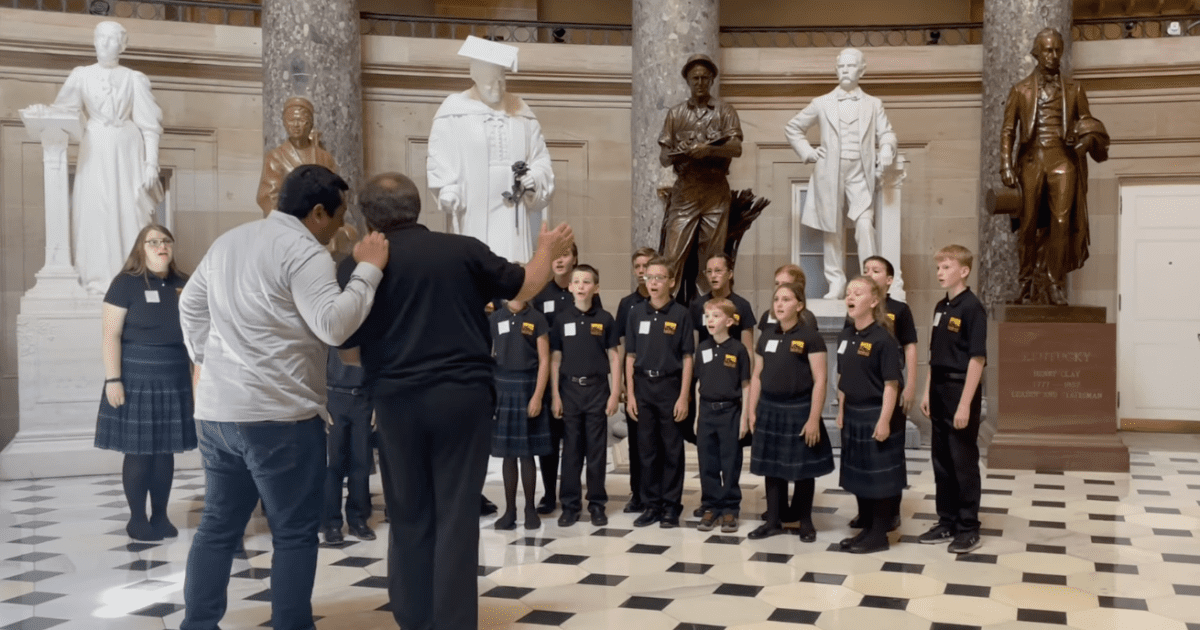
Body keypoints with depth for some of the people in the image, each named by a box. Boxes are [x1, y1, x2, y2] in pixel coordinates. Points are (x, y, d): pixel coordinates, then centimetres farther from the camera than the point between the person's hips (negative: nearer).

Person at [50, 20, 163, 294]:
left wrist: (151, 163, -5)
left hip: (127, 151, -1)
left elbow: (149, 124, 2)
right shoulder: (82, 76, 8)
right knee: (95, 212, -2)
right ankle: (99, 278, 2)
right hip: (95, 152, 1)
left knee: (129, 211, -3)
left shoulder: (134, 79, 5)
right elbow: (61, 110, 1)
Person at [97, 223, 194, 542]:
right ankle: (137, 519, 11)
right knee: (138, 451, -1)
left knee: (165, 450, 8)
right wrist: (113, 379, -15)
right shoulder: (126, 283, -5)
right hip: (137, 379, -4)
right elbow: (111, 334, -9)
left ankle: (160, 516, 18)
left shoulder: (183, 284, 8)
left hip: (174, 380, 4)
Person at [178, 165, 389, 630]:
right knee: (295, 533, 3)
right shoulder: (304, 251, -12)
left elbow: (190, 304, 24)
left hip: (215, 409, 8)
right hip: (278, 415, -8)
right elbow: (334, 325, -20)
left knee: (218, 526, 15)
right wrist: (369, 269, -13)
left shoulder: (228, 241, 16)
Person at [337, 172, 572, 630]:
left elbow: (345, 343, 6)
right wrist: (547, 252, 31)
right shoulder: (464, 249, 1)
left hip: (398, 402, 1)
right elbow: (523, 287, 12)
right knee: (458, 516, 4)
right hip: (465, 396, 0)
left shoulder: (358, 265, 0)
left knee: (409, 519, 13)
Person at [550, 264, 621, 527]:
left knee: (597, 450, 5)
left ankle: (597, 504, 14)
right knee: (571, 449, 6)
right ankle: (570, 504, 13)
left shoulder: (605, 319, 1)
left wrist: (615, 393, -4)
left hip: (597, 389, -1)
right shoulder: (562, 319, 3)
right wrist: (555, 395, -1)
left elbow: (614, 357, 2)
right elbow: (555, 358, 4)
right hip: (570, 389, 1)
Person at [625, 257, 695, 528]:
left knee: (672, 450, 4)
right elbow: (630, 356, 7)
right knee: (647, 449, 8)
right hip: (643, 387, 3)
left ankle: (671, 506, 13)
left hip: (670, 386, -3)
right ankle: (651, 505, 17)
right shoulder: (636, 313, 5)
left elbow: (687, 359, -4)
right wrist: (630, 394, 1)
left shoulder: (681, 314, -4)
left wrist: (684, 397, -9)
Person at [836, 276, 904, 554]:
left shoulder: (883, 338, -15)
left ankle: (879, 534, 11)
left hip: (875, 414, -8)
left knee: (879, 475, 1)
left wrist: (884, 420, -19)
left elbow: (891, 384, -17)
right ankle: (866, 528, 26)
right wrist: (841, 411, 14)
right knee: (858, 473, 14)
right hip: (852, 415, 8)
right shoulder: (845, 336, 7)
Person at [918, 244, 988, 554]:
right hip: (940, 392, 8)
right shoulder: (941, 307, 11)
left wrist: (965, 403, -19)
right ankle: (947, 522, 23)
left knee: (964, 463, 1)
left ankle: (969, 529, 11)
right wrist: (927, 392, 12)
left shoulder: (972, 307, -13)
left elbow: (977, 358, -16)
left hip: (961, 392, -8)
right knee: (942, 461, 13)